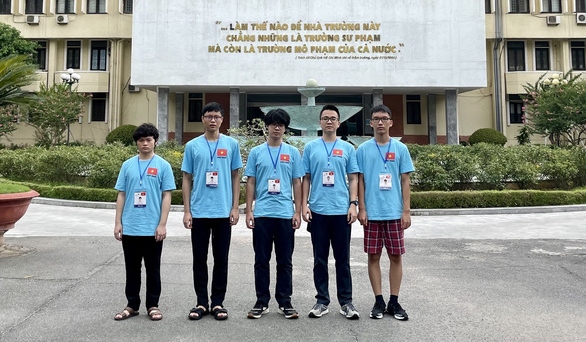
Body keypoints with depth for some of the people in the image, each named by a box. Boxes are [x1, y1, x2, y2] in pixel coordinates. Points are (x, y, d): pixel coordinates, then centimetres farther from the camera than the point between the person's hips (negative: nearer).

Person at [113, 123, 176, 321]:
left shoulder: (163, 166, -2)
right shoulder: (128, 165, 6)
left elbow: (167, 196, -4)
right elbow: (121, 195, 8)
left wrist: (162, 224, -10)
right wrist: (118, 222, 3)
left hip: (152, 229, -3)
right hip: (130, 228, 3)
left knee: (153, 269, 8)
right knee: (132, 269, 13)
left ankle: (153, 305, 21)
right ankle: (132, 305, 26)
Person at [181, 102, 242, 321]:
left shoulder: (231, 144, 3)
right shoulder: (192, 146, 3)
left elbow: (235, 177, 6)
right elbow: (187, 179, 5)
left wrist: (235, 207, -1)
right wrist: (186, 211, -1)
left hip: (223, 211, 0)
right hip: (199, 212, 0)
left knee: (221, 259, 7)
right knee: (200, 259, 8)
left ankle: (218, 302, 19)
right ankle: (201, 302, 20)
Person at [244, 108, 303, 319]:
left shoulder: (293, 153, 6)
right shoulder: (256, 152, 6)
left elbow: (297, 184, 6)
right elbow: (251, 183, 6)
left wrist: (297, 212, 0)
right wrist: (248, 211, 0)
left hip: (285, 214, 0)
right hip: (262, 214, 0)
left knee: (285, 261, 7)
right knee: (261, 260, 7)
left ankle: (285, 302, 19)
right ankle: (262, 302, 18)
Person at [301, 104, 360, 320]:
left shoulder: (348, 148, 7)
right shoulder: (310, 147, 6)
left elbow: (353, 179, 6)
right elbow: (306, 179, 7)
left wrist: (353, 204, -4)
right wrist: (304, 205, -2)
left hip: (341, 210, 0)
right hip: (318, 211, 0)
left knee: (342, 259, 7)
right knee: (320, 259, 8)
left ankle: (346, 301, 17)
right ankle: (322, 300, 20)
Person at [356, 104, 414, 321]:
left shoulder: (400, 148, 4)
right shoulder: (363, 149, 3)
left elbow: (405, 181, 4)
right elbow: (360, 181, 3)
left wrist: (406, 210, -2)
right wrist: (361, 209, -4)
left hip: (395, 212, 1)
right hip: (372, 212, 0)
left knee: (396, 256, 5)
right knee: (374, 256, 6)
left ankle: (394, 302, 18)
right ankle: (378, 301, 18)